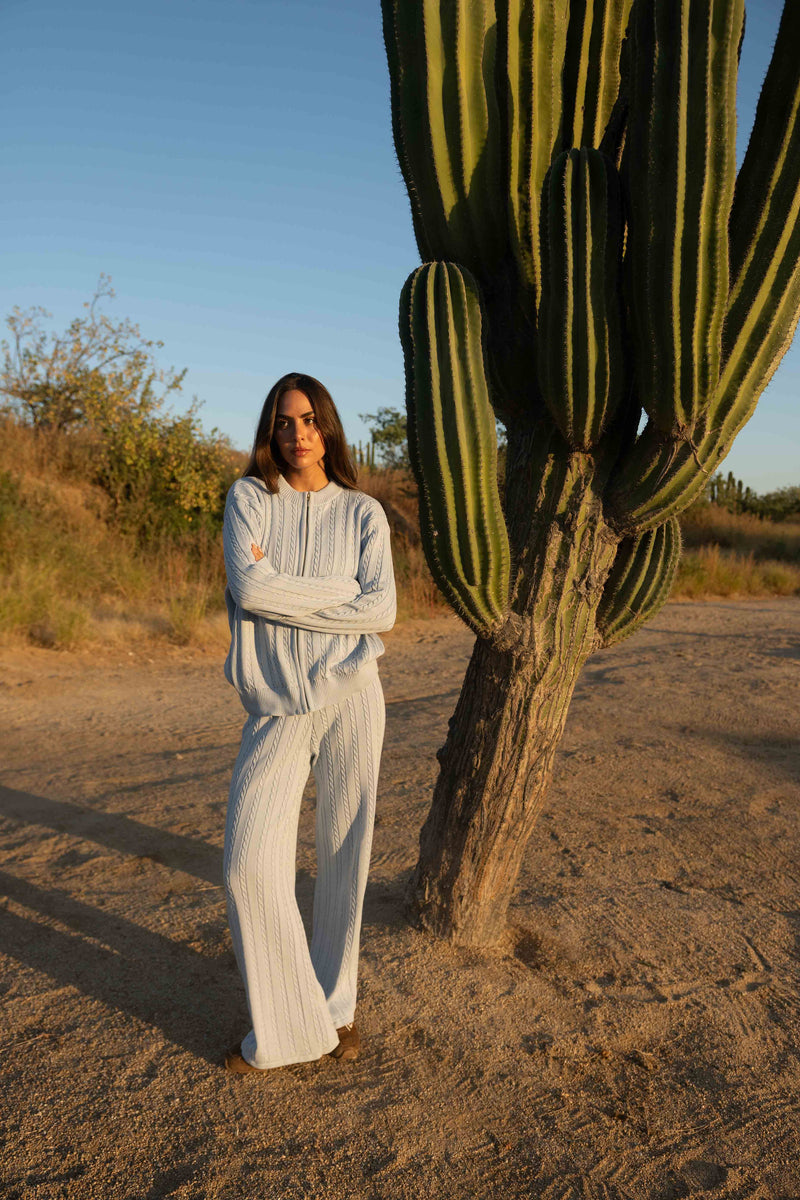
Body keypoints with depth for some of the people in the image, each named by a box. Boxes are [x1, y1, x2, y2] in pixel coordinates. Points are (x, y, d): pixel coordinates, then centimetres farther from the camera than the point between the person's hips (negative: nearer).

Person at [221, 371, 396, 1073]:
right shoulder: (250, 498, 5)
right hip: (276, 707, 0)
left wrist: (282, 594, -9)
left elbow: (382, 612, -8)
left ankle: (337, 1004, 28)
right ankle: (285, 1026, 13)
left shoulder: (363, 512, 5)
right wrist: (341, 592, -7)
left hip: (349, 694, 0)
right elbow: (247, 588, -12)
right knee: (250, 864, -7)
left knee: (345, 855, 7)